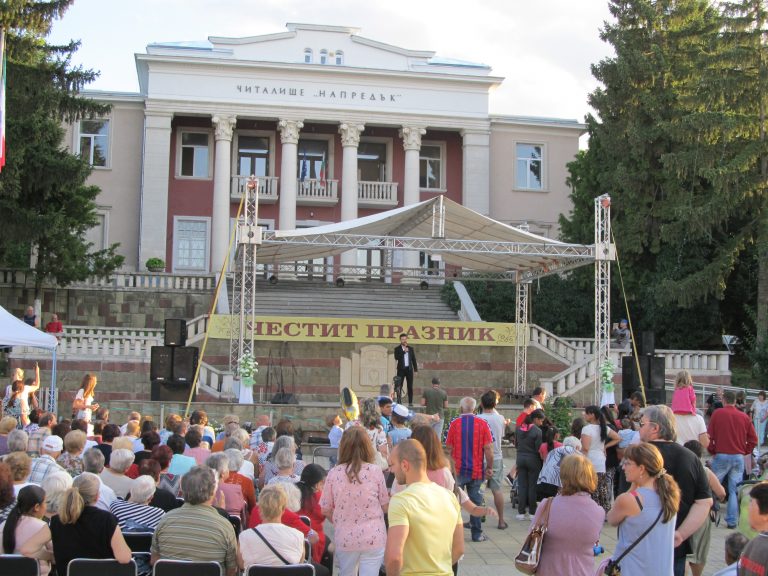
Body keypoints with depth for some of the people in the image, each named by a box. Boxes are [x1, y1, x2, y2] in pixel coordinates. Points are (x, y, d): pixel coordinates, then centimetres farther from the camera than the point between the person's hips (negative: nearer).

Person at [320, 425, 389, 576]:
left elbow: (326, 510, 3)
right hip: (373, 538, -2)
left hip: (345, 539, 2)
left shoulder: (334, 473, -5)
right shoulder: (375, 471, -7)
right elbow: (385, 507, 2)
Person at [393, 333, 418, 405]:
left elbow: (414, 359, 12)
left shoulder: (411, 348, 12)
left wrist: (416, 369, 7)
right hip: (401, 369, -2)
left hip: (409, 369, 2)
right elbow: (396, 358, -12)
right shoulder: (397, 349, 3)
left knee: (410, 386, 0)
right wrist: (404, 351, -14)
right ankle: (398, 401, 1)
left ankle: (410, 402, 2)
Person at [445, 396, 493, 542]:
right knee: (475, 502, 8)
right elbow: (488, 448, -7)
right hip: (476, 470, 1)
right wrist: (489, 467, 2)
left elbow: (449, 447, -2)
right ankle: (477, 534, 11)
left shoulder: (454, 424, -6)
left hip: (458, 469, -1)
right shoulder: (482, 424, -5)